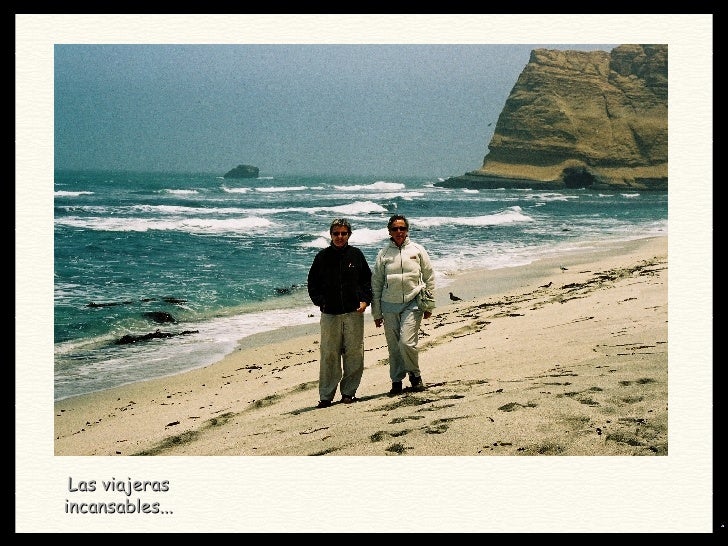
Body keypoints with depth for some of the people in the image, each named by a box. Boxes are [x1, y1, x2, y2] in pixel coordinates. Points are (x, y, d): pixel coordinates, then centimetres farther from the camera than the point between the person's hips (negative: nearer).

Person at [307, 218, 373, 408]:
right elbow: (312, 282, 11)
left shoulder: (356, 255, 5)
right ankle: (326, 395, 4)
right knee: (329, 354, -1)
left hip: (354, 312, 1)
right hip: (330, 314, -1)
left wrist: (364, 300, 0)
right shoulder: (322, 256, 4)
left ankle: (349, 391, 15)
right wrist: (319, 301, 0)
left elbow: (367, 279, 12)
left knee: (354, 353, 3)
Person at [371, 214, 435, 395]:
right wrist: (376, 312, 9)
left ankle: (415, 375, 9)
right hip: (389, 306, 2)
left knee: (407, 342, -14)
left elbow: (429, 278, 9)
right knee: (393, 346, 5)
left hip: (412, 304, -2)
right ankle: (396, 381, 18)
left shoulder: (417, 250, 3)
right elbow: (376, 283, 10)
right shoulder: (383, 254, 5)